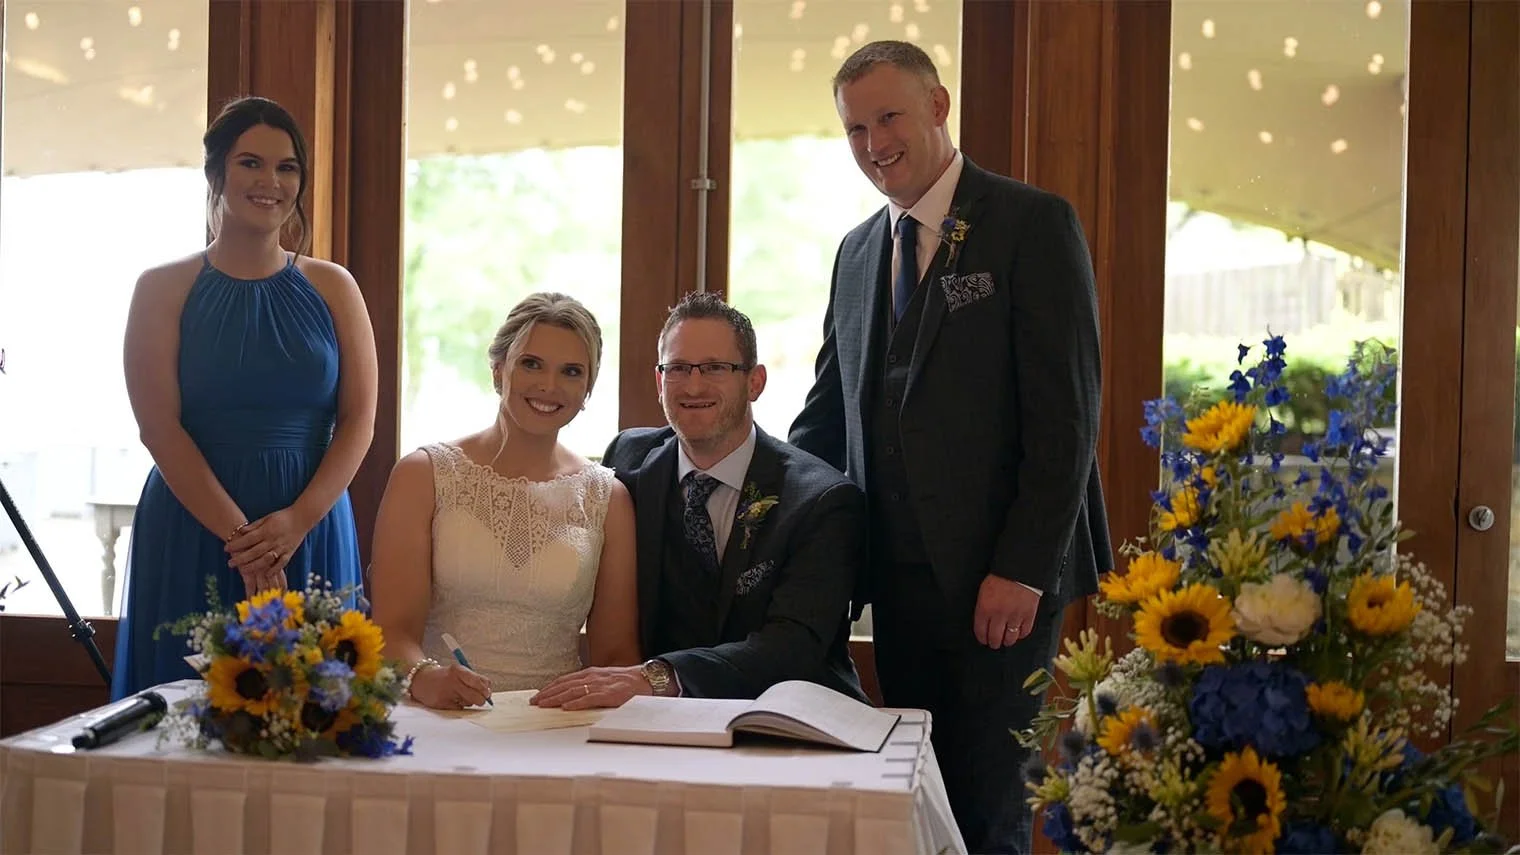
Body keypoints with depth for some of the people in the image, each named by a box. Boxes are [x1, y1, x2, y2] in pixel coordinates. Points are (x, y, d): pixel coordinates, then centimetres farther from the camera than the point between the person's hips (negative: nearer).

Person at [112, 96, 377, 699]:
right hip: (193, 527, -1)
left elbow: (359, 421, 2)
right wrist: (240, 534, -15)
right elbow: (159, 427, -6)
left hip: (312, 529, 2)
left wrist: (296, 521, -13)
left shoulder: (333, 288, 9)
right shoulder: (164, 289, 3)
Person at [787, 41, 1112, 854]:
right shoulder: (857, 251, 15)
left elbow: (1065, 411, -11)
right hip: (898, 576, 6)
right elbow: (829, 409, 18)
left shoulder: (1033, 223, -5)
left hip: (1000, 577, -6)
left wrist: (1022, 568, -16)